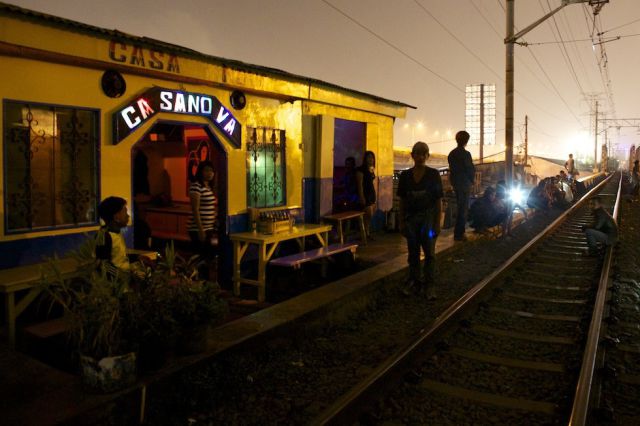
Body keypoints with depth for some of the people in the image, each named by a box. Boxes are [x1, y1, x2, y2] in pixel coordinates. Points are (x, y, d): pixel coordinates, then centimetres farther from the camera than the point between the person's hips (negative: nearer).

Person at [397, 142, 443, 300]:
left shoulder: (433, 174, -4)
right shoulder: (405, 176, 3)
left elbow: (438, 201, -3)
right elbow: (402, 201, 7)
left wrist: (437, 223, -7)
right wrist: (401, 221, 5)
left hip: (428, 217, -2)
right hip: (411, 218, 3)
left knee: (429, 253, -3)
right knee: (413, 252, 10)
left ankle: (429, 284, 4)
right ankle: (413, 280, 21)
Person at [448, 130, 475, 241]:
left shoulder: (452, 153, 5)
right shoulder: (465, 154, -17)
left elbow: (451, 169, 8)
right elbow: (471, 169, -14)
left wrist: (454, 181, 12)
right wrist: (472, 179, 4)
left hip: (455, 183, 7)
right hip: (465, 183, -7)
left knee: (460, 207, 19)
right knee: (463, 209, -1)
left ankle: (458, 232, 26)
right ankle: (459, 234, 1)